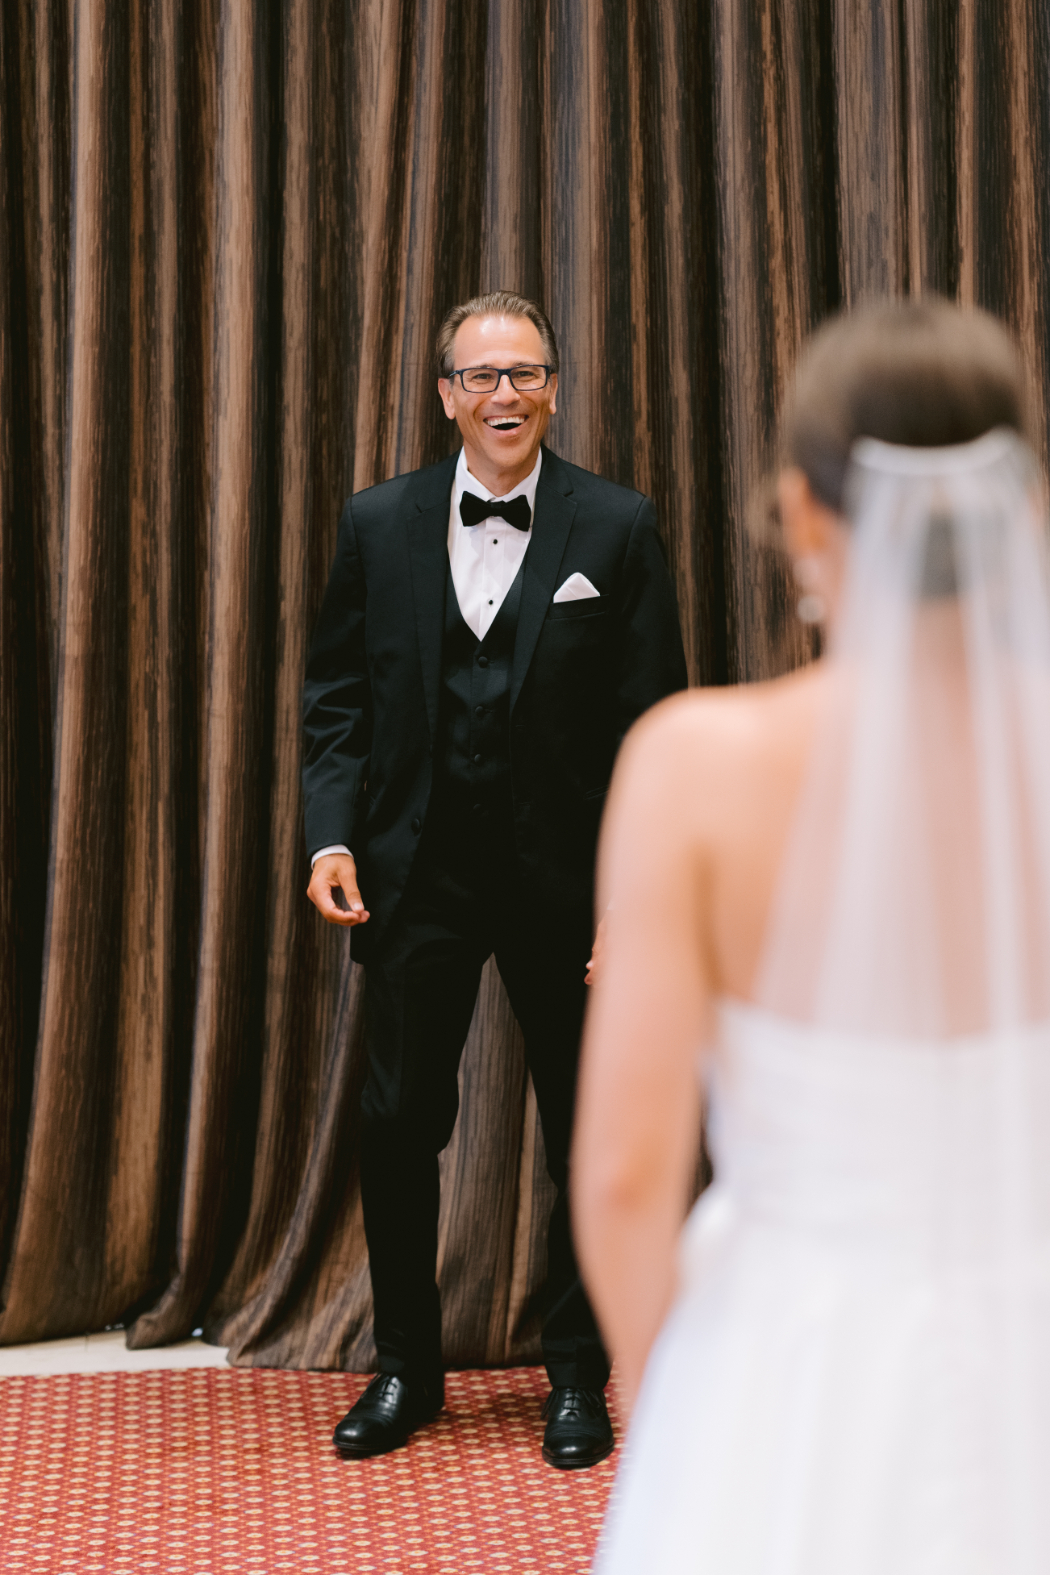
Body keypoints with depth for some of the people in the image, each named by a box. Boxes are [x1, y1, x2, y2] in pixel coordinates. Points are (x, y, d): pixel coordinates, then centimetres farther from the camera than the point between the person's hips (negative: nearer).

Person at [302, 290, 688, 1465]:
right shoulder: (379, 523, 4)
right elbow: (336, 695, 8)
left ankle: (577, 1379, 23)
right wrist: (332, 832, -7)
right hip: (416, 873, 2)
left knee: (588, 1139, 7)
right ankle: (405, 1368, 24)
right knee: (396, 1126, 7)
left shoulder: (616, 529, -2)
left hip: (565, 880, -1)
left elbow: (649, 724, -4)